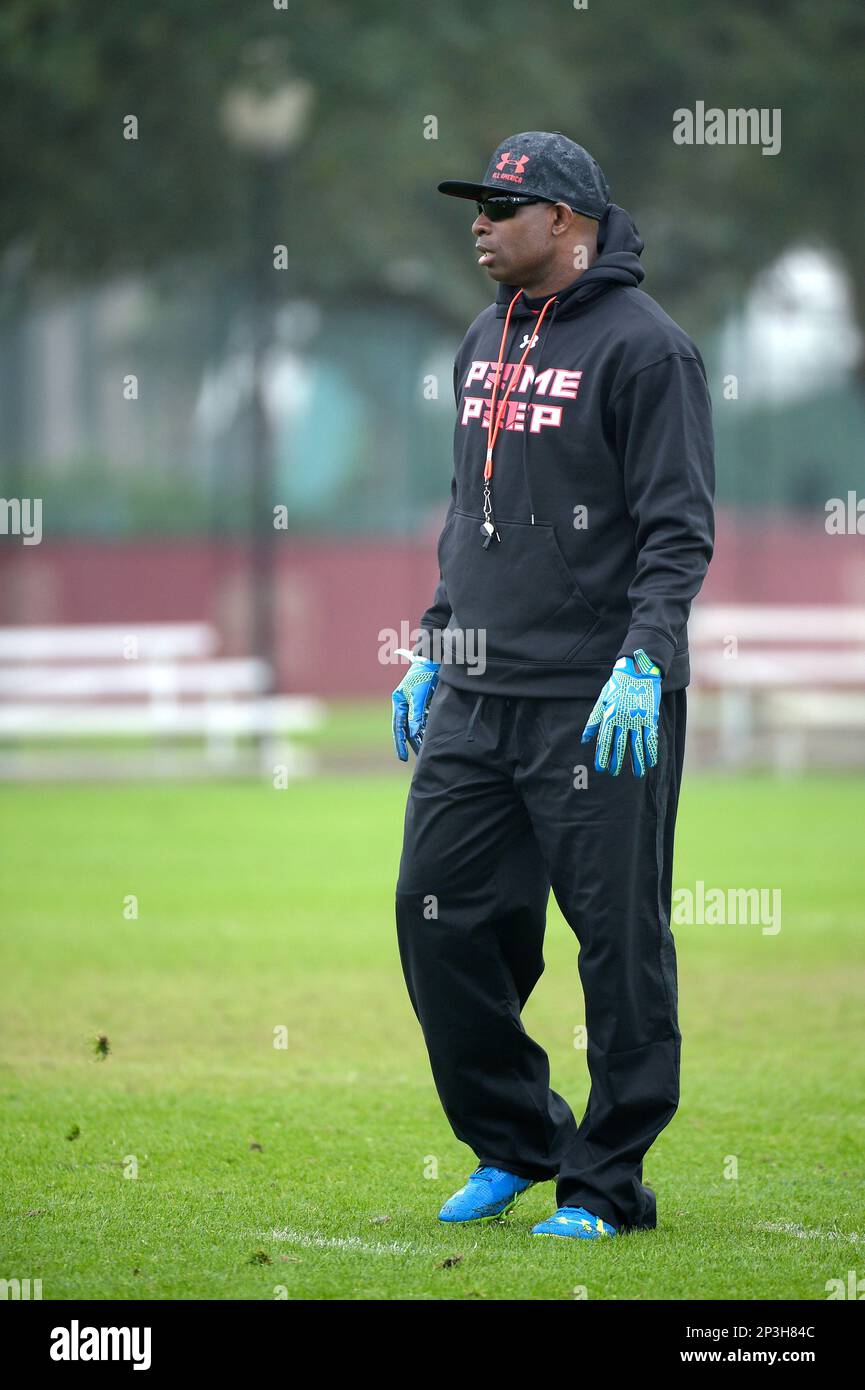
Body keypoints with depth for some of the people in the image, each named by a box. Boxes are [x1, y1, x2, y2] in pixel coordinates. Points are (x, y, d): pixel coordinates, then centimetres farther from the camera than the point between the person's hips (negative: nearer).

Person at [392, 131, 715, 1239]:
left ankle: (606, 1184, 4)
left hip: (600, 705, -8)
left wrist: (643, 659, -23)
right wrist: (433, 646, 20)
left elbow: (679, 527, -13)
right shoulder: (486, 344, 17)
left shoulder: (642, 345, -8)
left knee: (619, 942, -3)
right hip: (475, 697, 8)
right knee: (440, 919, 6)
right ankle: (514, 1145, 21)